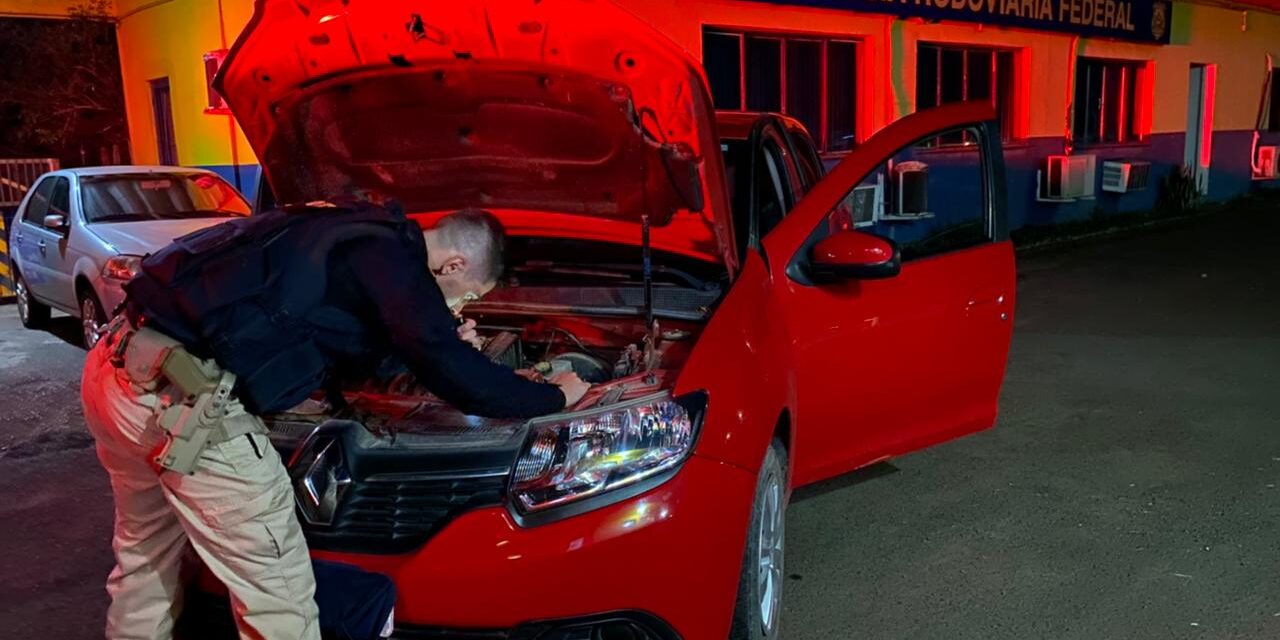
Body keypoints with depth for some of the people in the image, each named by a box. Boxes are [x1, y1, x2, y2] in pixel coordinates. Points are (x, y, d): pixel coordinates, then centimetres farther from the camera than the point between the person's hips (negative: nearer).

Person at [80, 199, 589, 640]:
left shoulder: (361, 234, 19)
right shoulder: (391, 258, -8)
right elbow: (461, 382, -13)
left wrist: (443, 342, 32)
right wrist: (556, 396, 2)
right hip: (177, 390, -10)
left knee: (146, 557, 29)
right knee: (278, 594, 2)